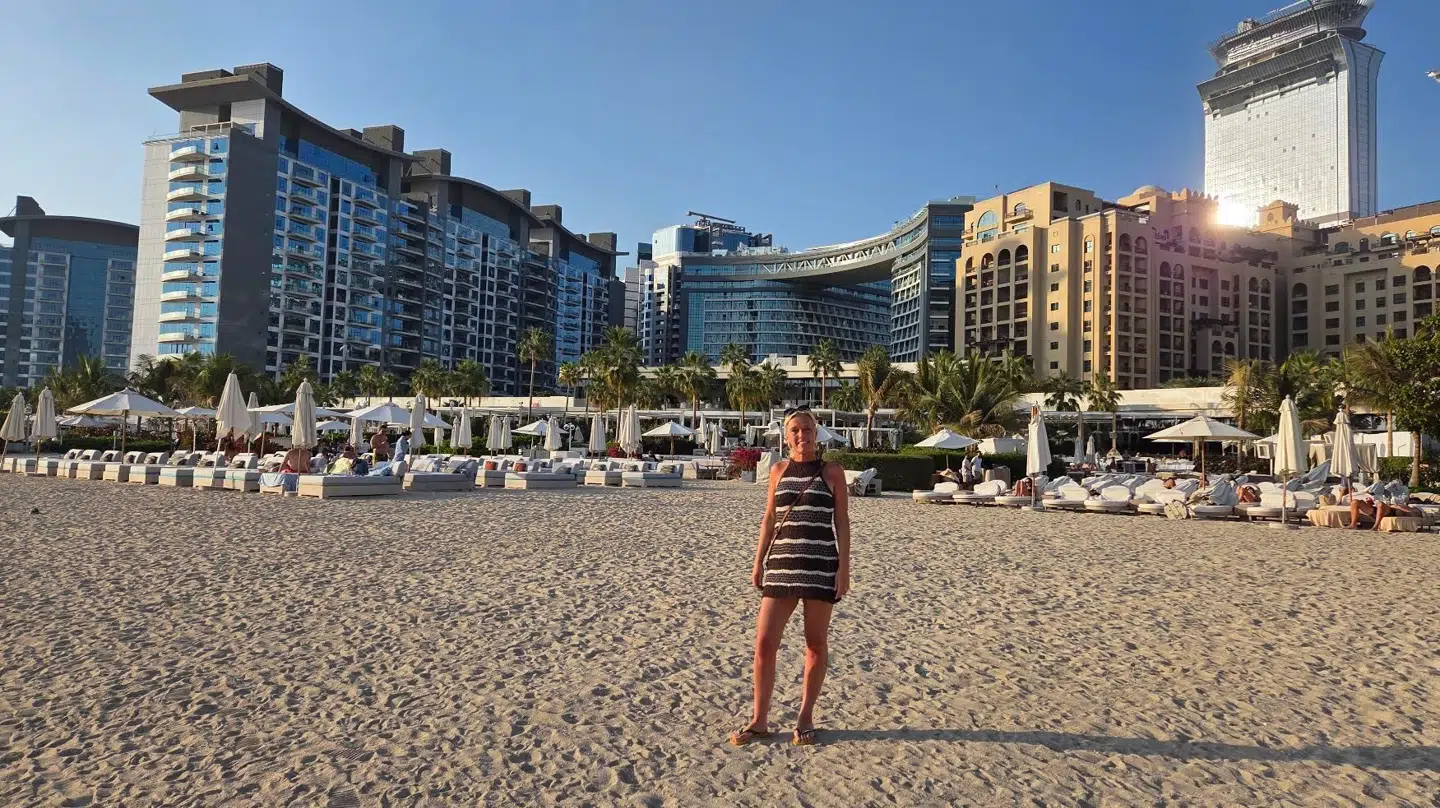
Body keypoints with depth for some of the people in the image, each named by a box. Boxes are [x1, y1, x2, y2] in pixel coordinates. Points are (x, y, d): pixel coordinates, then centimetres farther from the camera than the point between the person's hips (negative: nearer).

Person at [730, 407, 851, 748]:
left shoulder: (832, 471, 1)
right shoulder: (779, 470, 10)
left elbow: (842, 523, 0)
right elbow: (769, 519, 13)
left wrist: (844, 568, -6)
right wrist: (758, 562, 9)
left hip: (821, 564, -2)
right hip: (782, 563, 3)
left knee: (816, 642, 8)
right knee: (764, 642, 0)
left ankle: (805, 717, 23)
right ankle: (759, 721, 12)